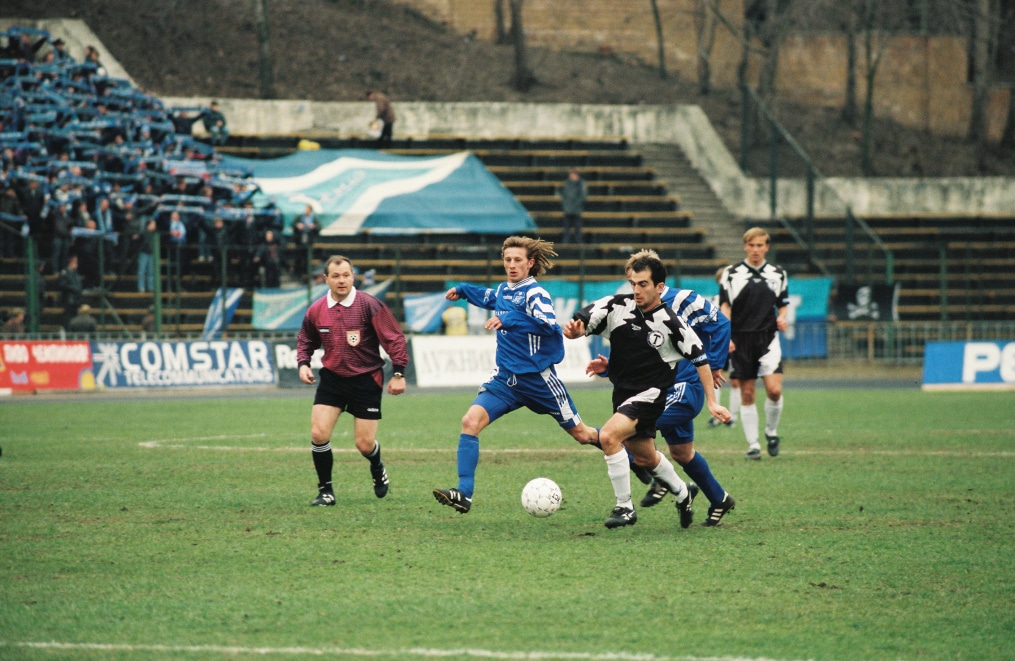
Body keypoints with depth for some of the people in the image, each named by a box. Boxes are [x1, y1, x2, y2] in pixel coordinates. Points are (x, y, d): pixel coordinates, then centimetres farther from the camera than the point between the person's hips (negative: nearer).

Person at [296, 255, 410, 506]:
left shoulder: (369, 305, -13)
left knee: (365, 444, -1)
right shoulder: (316, 311, -1)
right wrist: (303, 363, -1)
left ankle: (377, 469, 37)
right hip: (332, 378, 3)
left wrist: (398, 373, -13)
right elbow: (305, 341, 17)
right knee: (318, 434, -13)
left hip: (366, 379, -3)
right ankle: (325, 491, 4)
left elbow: (394, 338, -10)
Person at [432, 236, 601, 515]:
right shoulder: (503, 290, 9)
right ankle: (464, 494, -19)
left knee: (582, 434, 5)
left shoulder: (534, 293, -13)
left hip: (537, 379, -6)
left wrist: (509, 320, -37)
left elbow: (549, 324, -32)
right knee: (470, 421, -16)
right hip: (505, 377, 6)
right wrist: (462, 290, 40)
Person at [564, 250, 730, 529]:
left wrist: (712, 402, -7)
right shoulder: (616, 307, -9)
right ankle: (682, 493, 50)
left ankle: (625, 507, -14)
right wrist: (573, 330, -36)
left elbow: (700, 357, -8)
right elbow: (579, 325, -10)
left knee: (609, 436, -27)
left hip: (650, 394, -6)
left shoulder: (670, 323, -17)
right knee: (644, 457, 22)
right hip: (622, 391, 6)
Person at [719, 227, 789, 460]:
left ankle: (771, 431, 11)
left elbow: (783, 304, 16)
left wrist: (782, 318, -6)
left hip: (768, 338, 1)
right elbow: (725, 306, 1)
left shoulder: (778, 274, 8)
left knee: (774, 390, -14)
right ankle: (752, 444, 9)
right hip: (741, 340, 0)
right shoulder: (732, 273, 3)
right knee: (747, 394, 1)